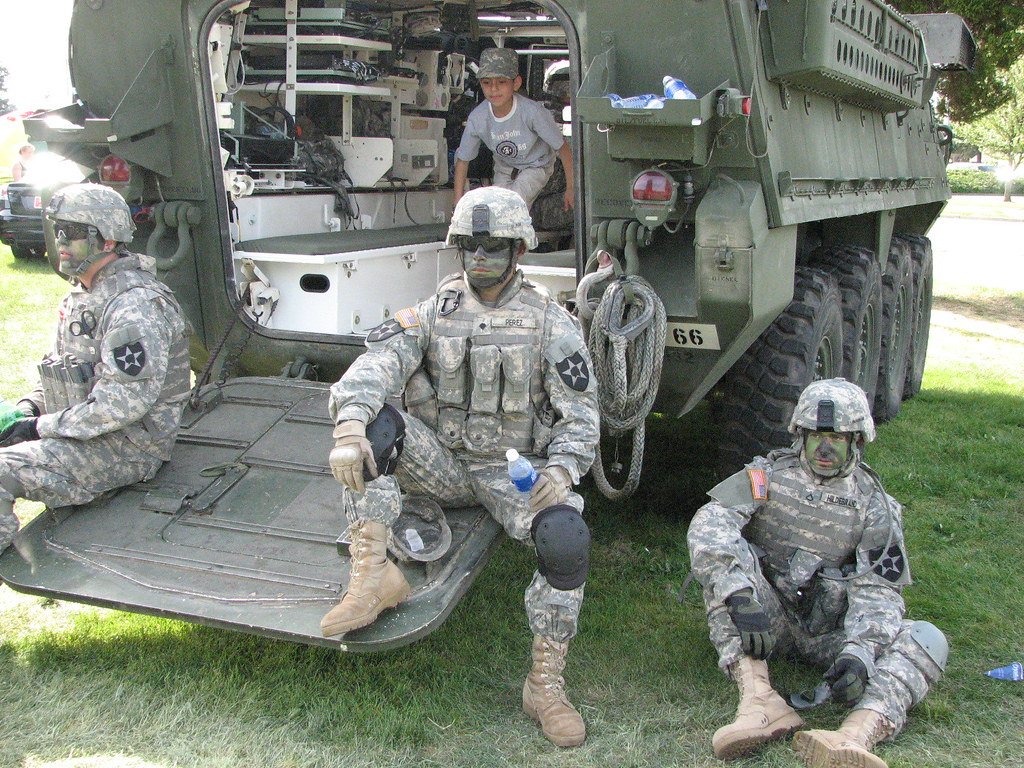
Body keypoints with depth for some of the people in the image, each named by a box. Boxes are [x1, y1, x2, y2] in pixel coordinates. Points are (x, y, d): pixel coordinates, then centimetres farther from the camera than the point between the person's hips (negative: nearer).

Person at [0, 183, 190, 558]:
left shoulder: (136, 303, -20)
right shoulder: (81, 294, 13)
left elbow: (125, 403, -25)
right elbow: (59, 367, 24)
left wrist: (42, 427, -19)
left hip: (126, 448, -10)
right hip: (81, 431, 10)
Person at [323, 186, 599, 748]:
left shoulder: (551, 323, 0)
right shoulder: (435, 311, 4)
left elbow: (581, 412, -3)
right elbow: (375, 365, -14)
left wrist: (562, 469, -23)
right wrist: (350, 425, -35)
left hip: (515, 471, -1)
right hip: (442, 465, 2)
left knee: (567, 536, -30)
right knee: (374, 417, -25)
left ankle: (545, 685, -13)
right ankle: (373, 572, -30)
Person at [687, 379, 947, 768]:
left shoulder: (873, 505, 1)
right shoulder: (768, 476, -3)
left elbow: (876, 589, -9)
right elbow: (708, 523, -21)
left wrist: (859, 650, -29)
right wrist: (741, 597, -36)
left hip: (830, 631, 1)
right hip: (768, 616, -1)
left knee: (928, 640, -22)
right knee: (719, 548, -27)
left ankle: (856, 737, -50)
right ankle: (759, 700, -38)